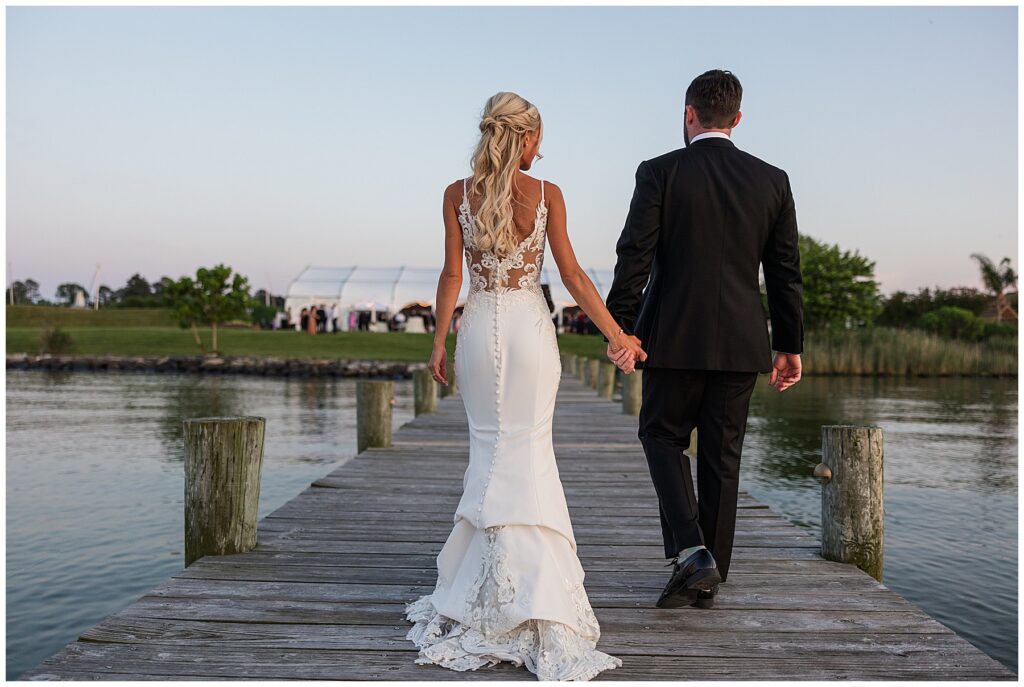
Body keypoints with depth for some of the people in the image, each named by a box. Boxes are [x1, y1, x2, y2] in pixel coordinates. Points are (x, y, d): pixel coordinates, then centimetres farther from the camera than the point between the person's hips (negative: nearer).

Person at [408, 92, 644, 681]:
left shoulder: (457, 194, 0)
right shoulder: (546, 194, -4)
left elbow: (452, 274, -2)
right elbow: (572, 274, -4)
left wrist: (439, 342, 5)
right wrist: (616, 334, 2)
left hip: (479, 327, 2)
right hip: (530, 326, -1)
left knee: (490, 447, 14)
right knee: (528, 449, 4)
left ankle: (502, 584, 24)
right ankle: (529, 585, 2)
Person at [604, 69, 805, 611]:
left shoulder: (660, 172, -5)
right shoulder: (772, 180, 4)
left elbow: (634, 257, -10)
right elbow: (786, 272, 6)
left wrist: (619, 330, -7)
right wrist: (789, 345, 12)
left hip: (674, 337, -3)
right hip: (741, 342, 3)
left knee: (662, 437, 14)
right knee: (722, 455, 11)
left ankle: (690, 551, -3)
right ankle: (709, 576, 19)